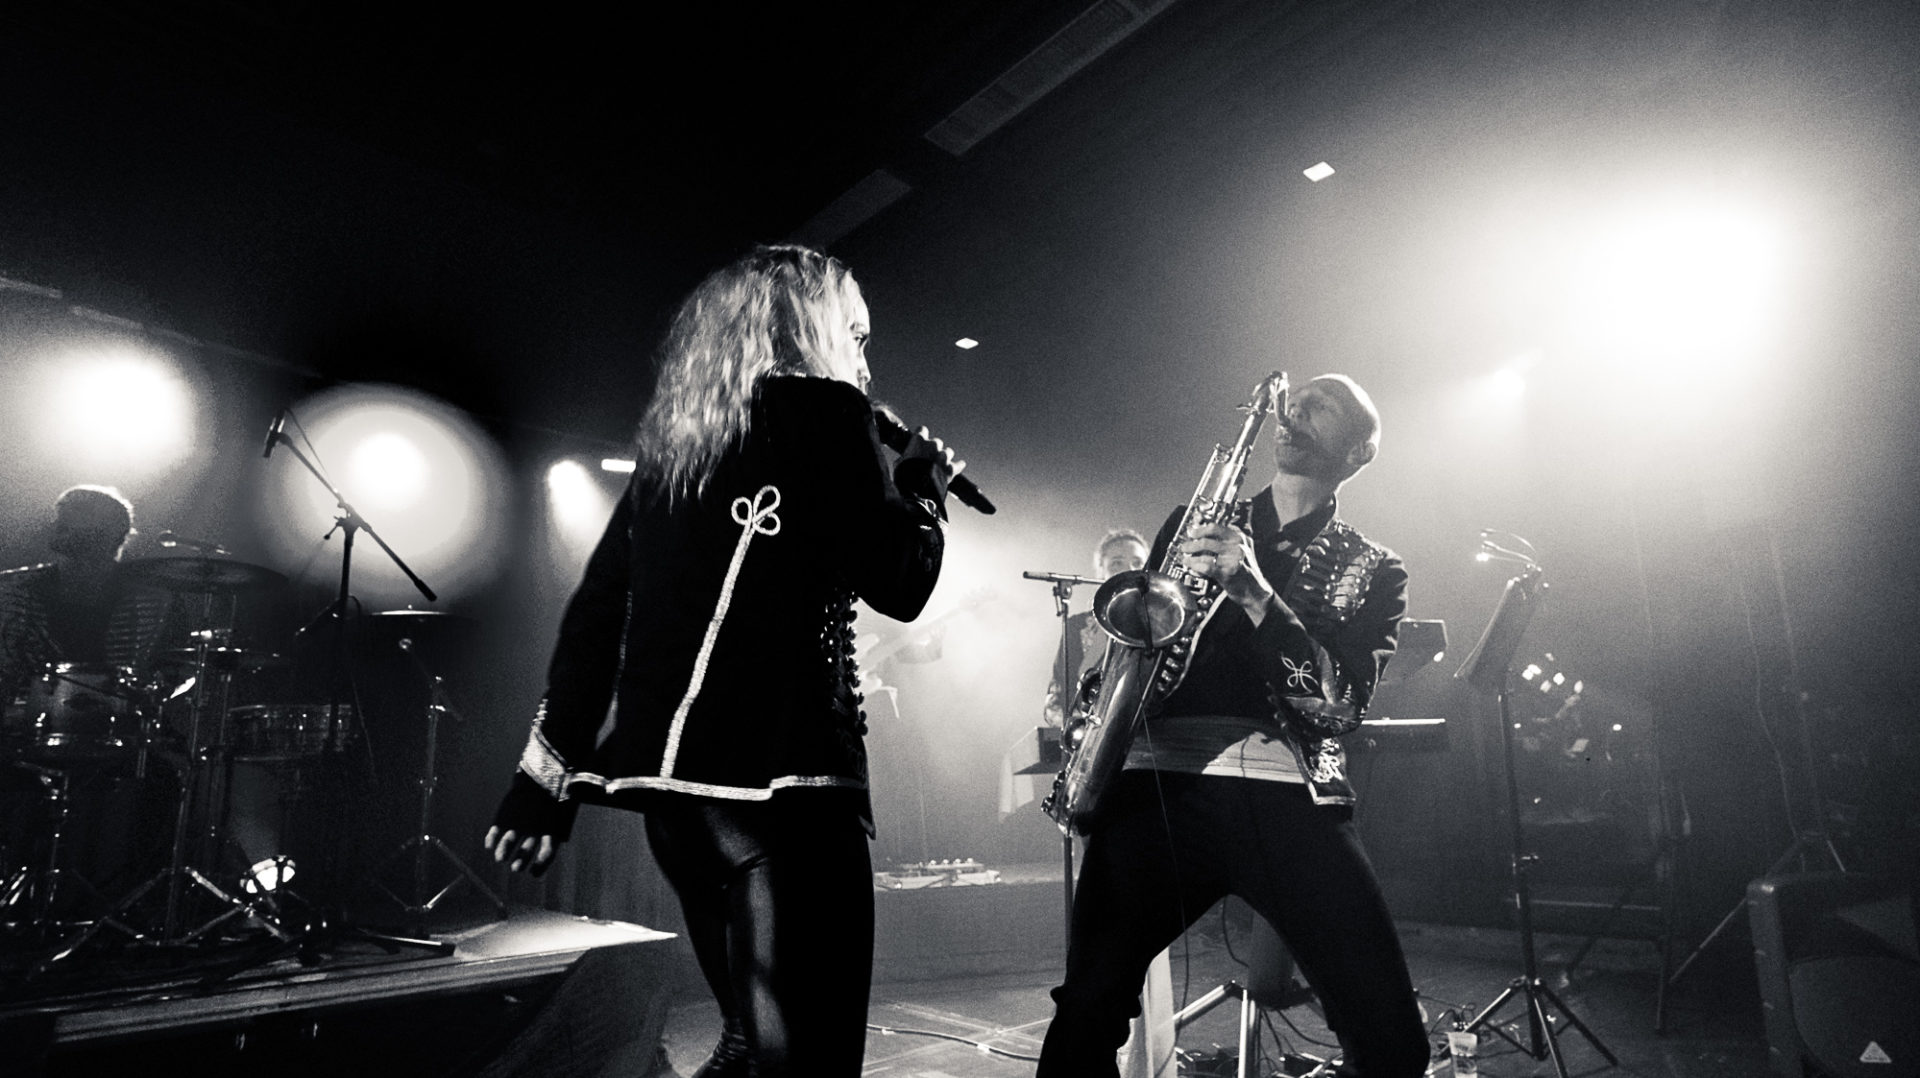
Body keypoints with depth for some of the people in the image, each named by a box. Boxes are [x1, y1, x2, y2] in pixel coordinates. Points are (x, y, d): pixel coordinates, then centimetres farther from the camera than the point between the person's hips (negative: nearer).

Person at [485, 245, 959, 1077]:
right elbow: (900, 583, -6)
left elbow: (595, 611, 13)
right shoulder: (820, 408, -3)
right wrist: (925, 485, 13)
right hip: (781, 768, -8)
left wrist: (548, 774, 15)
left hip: (665, 769, 8)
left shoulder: (669, 440, 17)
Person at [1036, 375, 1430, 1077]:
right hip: (1161, 777, 1)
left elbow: (1341, 703, -1)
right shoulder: (1198, 521, 20)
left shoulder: (1372, 570, 14)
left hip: (1292, 794, 0)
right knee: (1087, 1012, -9)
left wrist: (1254, 594, -14)